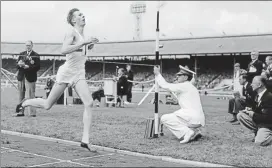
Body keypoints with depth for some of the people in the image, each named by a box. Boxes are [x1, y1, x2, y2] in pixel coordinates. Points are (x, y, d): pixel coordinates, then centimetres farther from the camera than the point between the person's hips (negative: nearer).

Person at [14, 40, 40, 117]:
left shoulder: (36, 55, -1)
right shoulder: (21, 54, 16)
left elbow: (37, 67, -8)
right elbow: (17, 65, 12)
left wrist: (28, 67, -19)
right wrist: (19, 65, -11)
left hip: (30, 78, -5)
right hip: (21, 77, 6)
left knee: (30, 95, -8)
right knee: (21, 95, 9)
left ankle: (32, 113, -5)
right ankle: (21, 112, 15)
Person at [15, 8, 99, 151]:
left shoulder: (82, 33, 12)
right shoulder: (72, 31, -12)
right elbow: (64, 50, -28)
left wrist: (88, 46, 10)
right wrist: (83, 43, -29)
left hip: (79, 75, 6)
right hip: (67, 72, -6)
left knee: (89, 103, -15)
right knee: (47, 105, 7)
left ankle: (85, 140, -14)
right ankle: (25, 103, 38)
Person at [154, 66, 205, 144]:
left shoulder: (183, 86, -6)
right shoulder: (192, 87, 22)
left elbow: (165, 85, -3)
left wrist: (157, 74, 8)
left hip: (192, 118, -9)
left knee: (164, 118, -5)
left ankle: (186, 132, -15)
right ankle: (195, 132, 11)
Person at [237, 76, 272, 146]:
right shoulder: (258, 95, 3)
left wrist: (253, 115, -21)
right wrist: (248, 111, -4)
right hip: (258, 121, 9)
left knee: (259, 142, -31)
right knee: (240, 115, -3)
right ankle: (257, 132, 4)